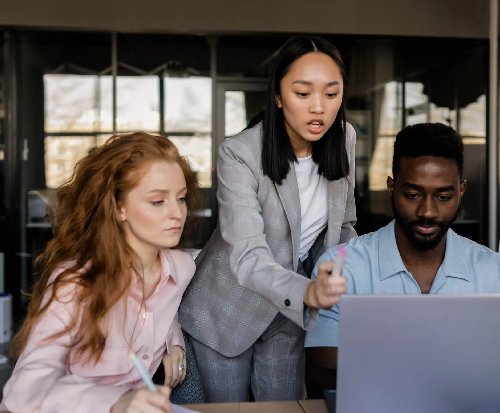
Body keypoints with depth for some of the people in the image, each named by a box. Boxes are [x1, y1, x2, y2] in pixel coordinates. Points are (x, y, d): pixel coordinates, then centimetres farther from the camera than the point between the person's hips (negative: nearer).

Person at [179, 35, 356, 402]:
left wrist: (338, 287, -6)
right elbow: (248, 257, -34)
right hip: (229, 310, -4)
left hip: (289, 311, 4)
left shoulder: (344, 140, -9)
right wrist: (307, 292, -52)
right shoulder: (240, 154, -25)